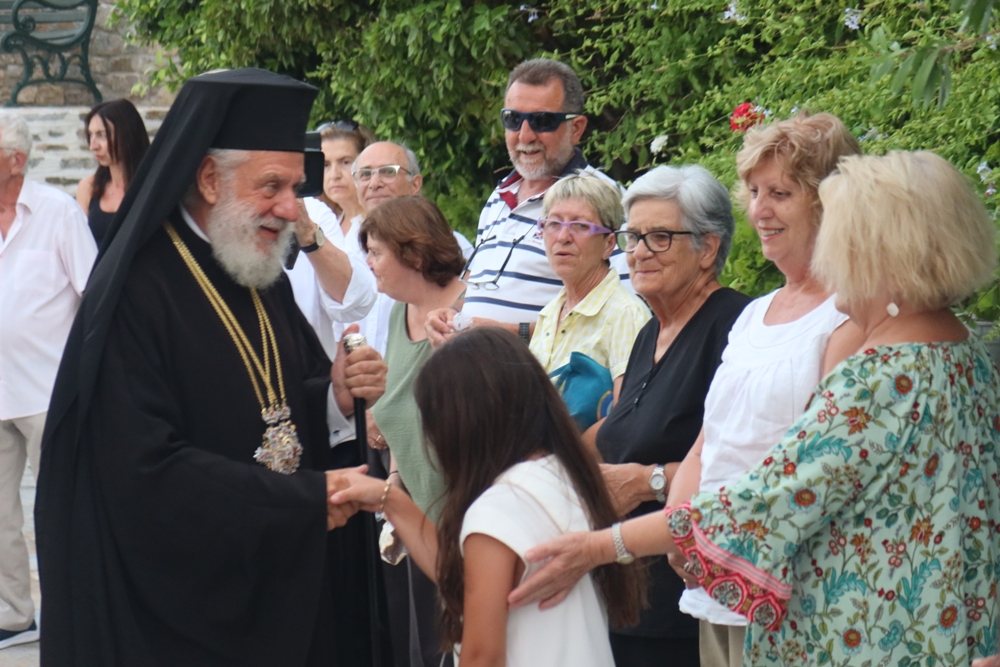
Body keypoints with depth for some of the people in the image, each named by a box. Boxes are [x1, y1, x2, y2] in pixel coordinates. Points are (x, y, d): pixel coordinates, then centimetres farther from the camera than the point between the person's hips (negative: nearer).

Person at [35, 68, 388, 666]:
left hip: (278, 585, 8)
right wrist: (304, 499, -22)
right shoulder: (136, 292, -19)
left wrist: (336, 396, -10)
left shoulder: (266, 280, 9)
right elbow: (147, 472, -26)